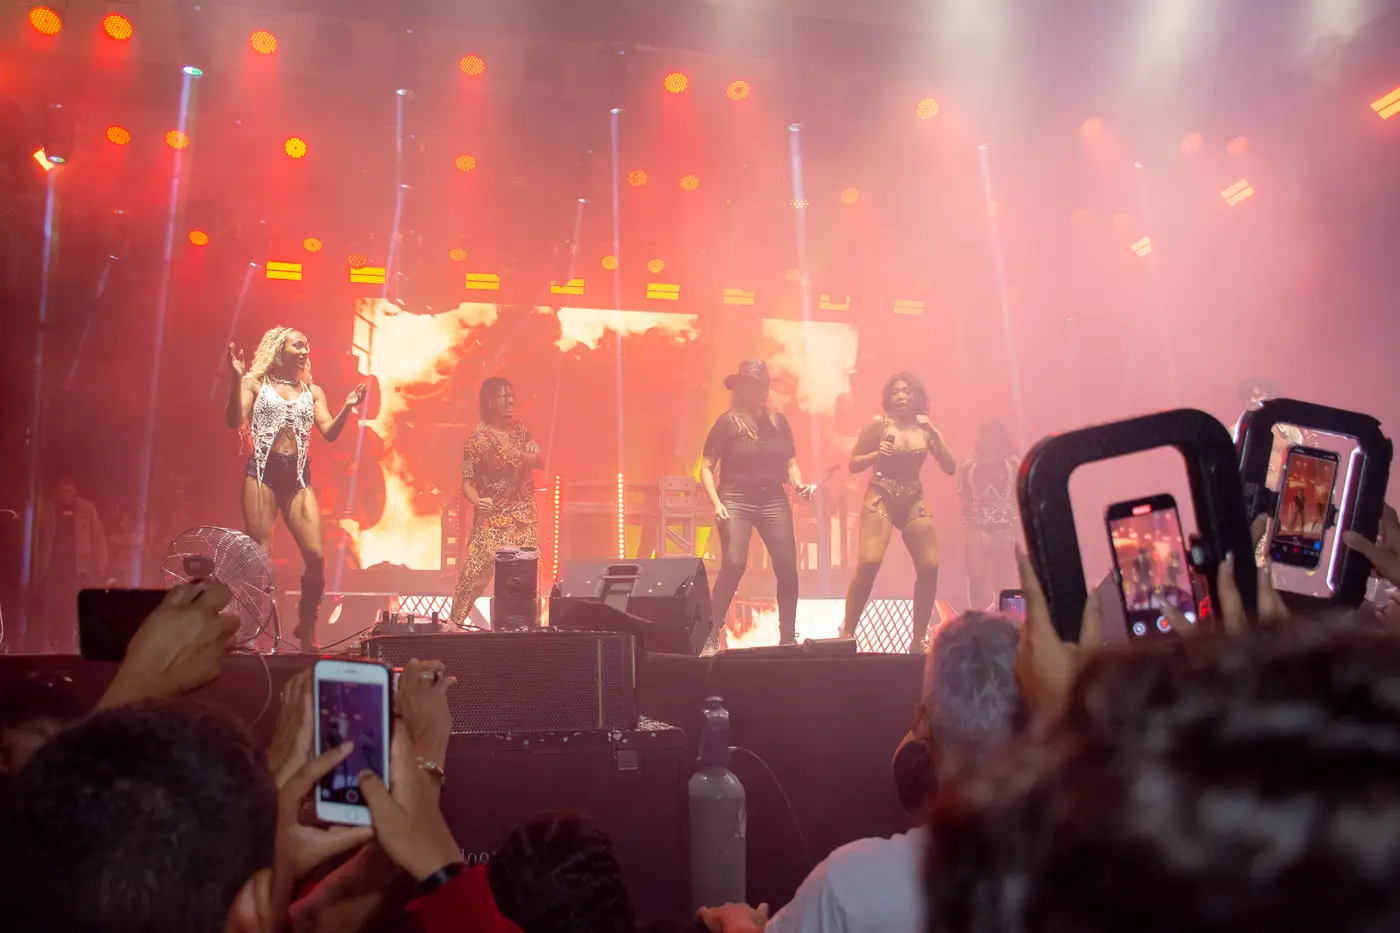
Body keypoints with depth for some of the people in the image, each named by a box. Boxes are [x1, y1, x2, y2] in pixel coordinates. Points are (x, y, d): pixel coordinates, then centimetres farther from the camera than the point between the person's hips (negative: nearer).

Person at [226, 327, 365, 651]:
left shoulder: (312, 391, 17)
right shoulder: (255, 383, 8)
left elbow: (330, 432, 9)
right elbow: (234, 421, -5)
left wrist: (347, 407, -6)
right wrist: (236, 380, -16)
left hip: (299, 475, 3)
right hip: (263, 471, -3)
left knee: (316, 554, -9)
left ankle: (306, 627, 10)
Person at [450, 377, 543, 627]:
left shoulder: (519, 430, 9)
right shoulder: (477, 440, -6)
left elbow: (541, 460, 3)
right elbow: (467, 482, -8)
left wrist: (519, 455, -17)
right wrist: (476, 500, -28)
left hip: (524, 518, 5)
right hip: (492, 520, -5)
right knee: (474, 575, -10)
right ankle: (453, 624, 2)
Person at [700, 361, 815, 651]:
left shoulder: (778, 421, 10)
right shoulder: (727, 423, -3)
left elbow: (790, 462, 18)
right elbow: (706, 468, -2)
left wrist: (799, 485, -2)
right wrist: (716, 503, -12)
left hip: (773, 500, 4)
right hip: (736, 500, -4)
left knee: (787, 566, -3)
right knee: (733, 564, -18)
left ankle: (788, 637, 11)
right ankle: (712, 635, -10)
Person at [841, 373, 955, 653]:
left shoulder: (925, 429, 8)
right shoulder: (878, 424, -2)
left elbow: (950, 468, 1)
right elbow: (853, 464, 1)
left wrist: (935, 435, -11)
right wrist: (876, 454, -18)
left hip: (914, 500, 4)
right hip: (881, 497, -4)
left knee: (930, 567, -7)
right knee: (868, 564, -22)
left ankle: (918, 639, 7)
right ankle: (847, 635, -15)